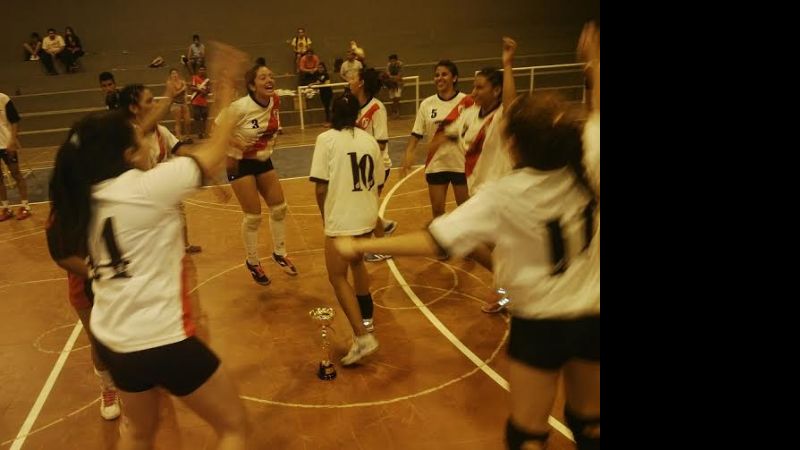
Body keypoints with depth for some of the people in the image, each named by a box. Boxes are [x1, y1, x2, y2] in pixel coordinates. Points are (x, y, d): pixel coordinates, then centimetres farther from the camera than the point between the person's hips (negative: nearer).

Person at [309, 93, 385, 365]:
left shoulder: (327, 139, -6)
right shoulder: (370, 140, 7)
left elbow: (321, 187, -10)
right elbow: (377, 184, 10)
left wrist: (325, 215, 6)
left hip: (342, 218, -6)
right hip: (367, 216, 6)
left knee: (338, 277, 3)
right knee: (356, 261, 28)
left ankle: (362, 336, -8)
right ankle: (365, 317, 45)